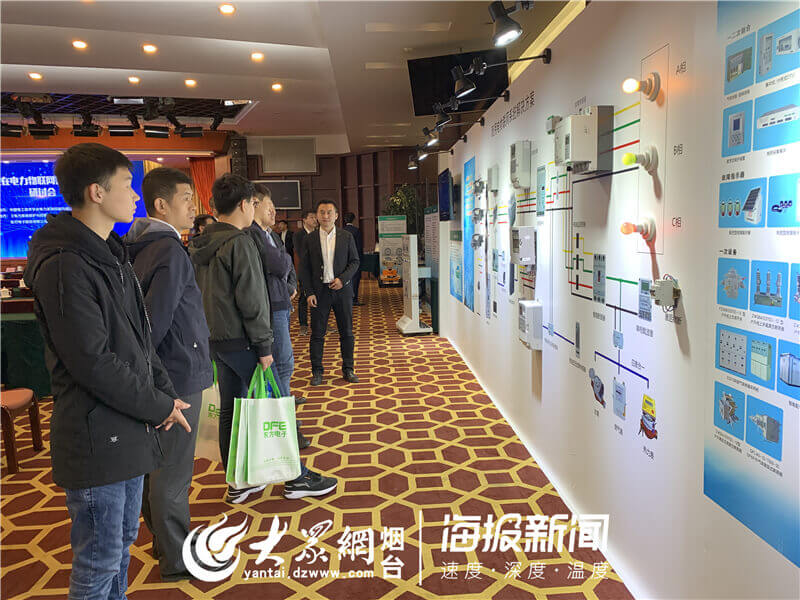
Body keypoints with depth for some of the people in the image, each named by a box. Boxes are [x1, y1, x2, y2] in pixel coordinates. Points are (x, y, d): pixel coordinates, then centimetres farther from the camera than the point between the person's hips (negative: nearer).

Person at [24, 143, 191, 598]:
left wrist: (163, 389, 4)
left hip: (130, 431, 9)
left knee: (123, 543, 23)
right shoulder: (64, 266, -20)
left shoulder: (111, 253, 11)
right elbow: (93, 362, -23)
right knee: (99, 564, 7)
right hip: (97, 439, -9)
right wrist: (159, 406, -13)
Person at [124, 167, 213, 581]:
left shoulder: (139, 248, 10)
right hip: (177, 376, -9)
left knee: (156, 465, 20)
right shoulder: (171, 252, -20)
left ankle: (163, 539, 38)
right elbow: (155, 321, -25)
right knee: (173, 471, 4)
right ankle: (177, 559, 19)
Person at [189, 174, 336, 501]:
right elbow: (251, 301, -19)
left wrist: (213, 332, 20)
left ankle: (237, 484, 24)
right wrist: (264, 346, -15)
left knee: (230, 409, 14)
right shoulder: (240, 243, -16)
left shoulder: (199, 245, 11)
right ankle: (296, 477, 10)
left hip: (215, 339, 9)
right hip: (240, 340, -9)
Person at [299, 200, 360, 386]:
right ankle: (317, 371, 13)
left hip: (342, 289, 0)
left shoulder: (346, 237, 4)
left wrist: (343, 278, -11)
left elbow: (354, 261, 5)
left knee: (346, 332, 6)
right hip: (319, 291, 0)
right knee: (317, 334, 3)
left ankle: (348, 369, 17)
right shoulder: (310, 239, 4)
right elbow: (304, 268, 4)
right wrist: (309, 292, -4)